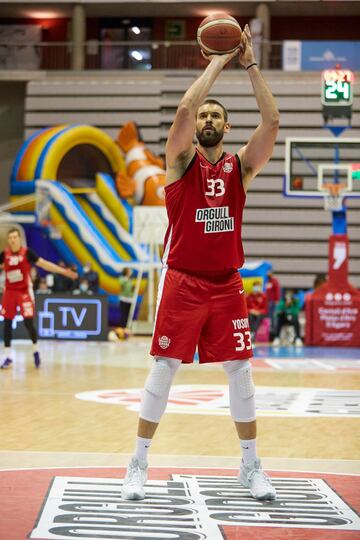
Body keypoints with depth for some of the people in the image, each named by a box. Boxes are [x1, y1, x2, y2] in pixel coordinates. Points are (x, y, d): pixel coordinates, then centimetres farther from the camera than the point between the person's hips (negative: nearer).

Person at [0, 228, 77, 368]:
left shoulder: (27, 252, -10)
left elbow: (44, 264, -9)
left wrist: (64, 271, -16)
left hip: (24, 292, -3)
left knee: (28, 322, -7)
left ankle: (35, 351, 16)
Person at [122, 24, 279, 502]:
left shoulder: (241, 164, 7)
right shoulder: (181, 159, 0)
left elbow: (272, 122, -7)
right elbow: (184, 109, -17)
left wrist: (250, 64, -8)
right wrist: (217, 64, -10)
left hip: (227, 283, 3)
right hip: (182, 280, -3)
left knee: (240, 371, 4)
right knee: (164, 367, -3)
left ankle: (251, 466, 14)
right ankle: (139, 464, 4)